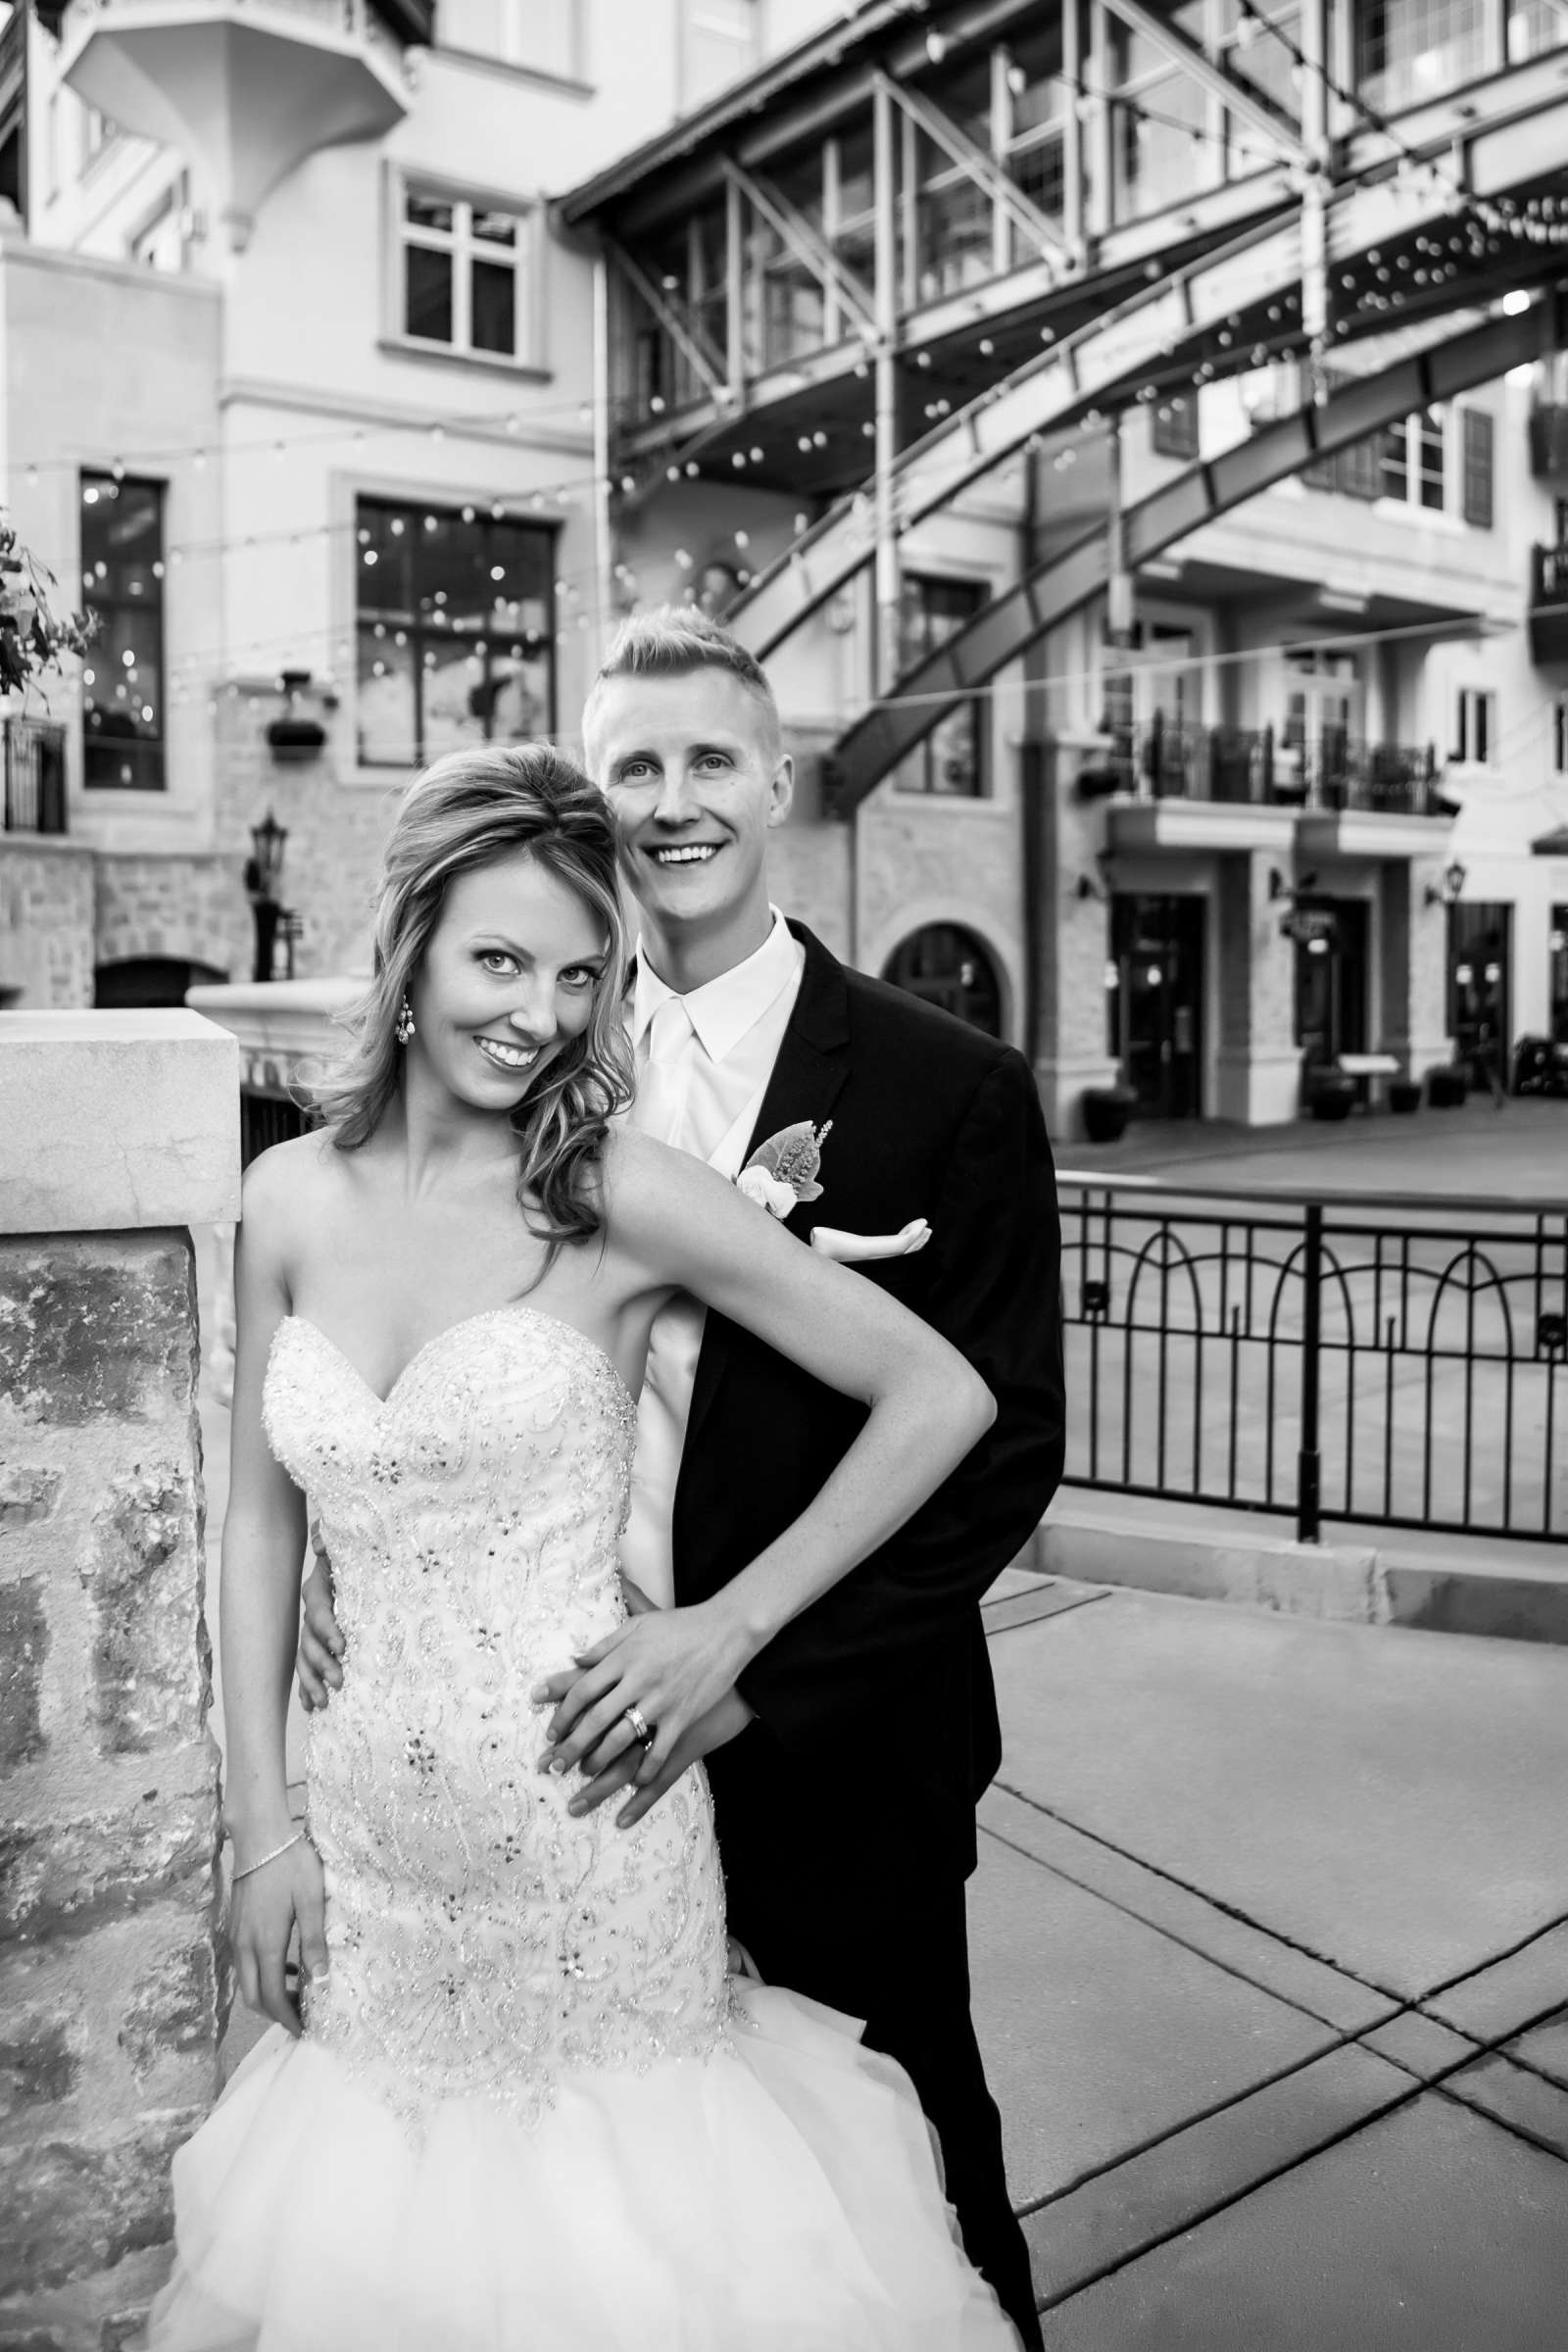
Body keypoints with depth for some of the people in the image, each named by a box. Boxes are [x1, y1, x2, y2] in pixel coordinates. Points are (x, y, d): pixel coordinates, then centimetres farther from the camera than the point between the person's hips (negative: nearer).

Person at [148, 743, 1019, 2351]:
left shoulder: (620, 1196, -13)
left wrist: (728, 1631, -9)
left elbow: (940, 1398, -10)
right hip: (368, 1847, 4)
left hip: (585, 1846, -3)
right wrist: (262, 1828, 5)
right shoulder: (292, 1198, -1)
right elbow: (262, 1523, 7)